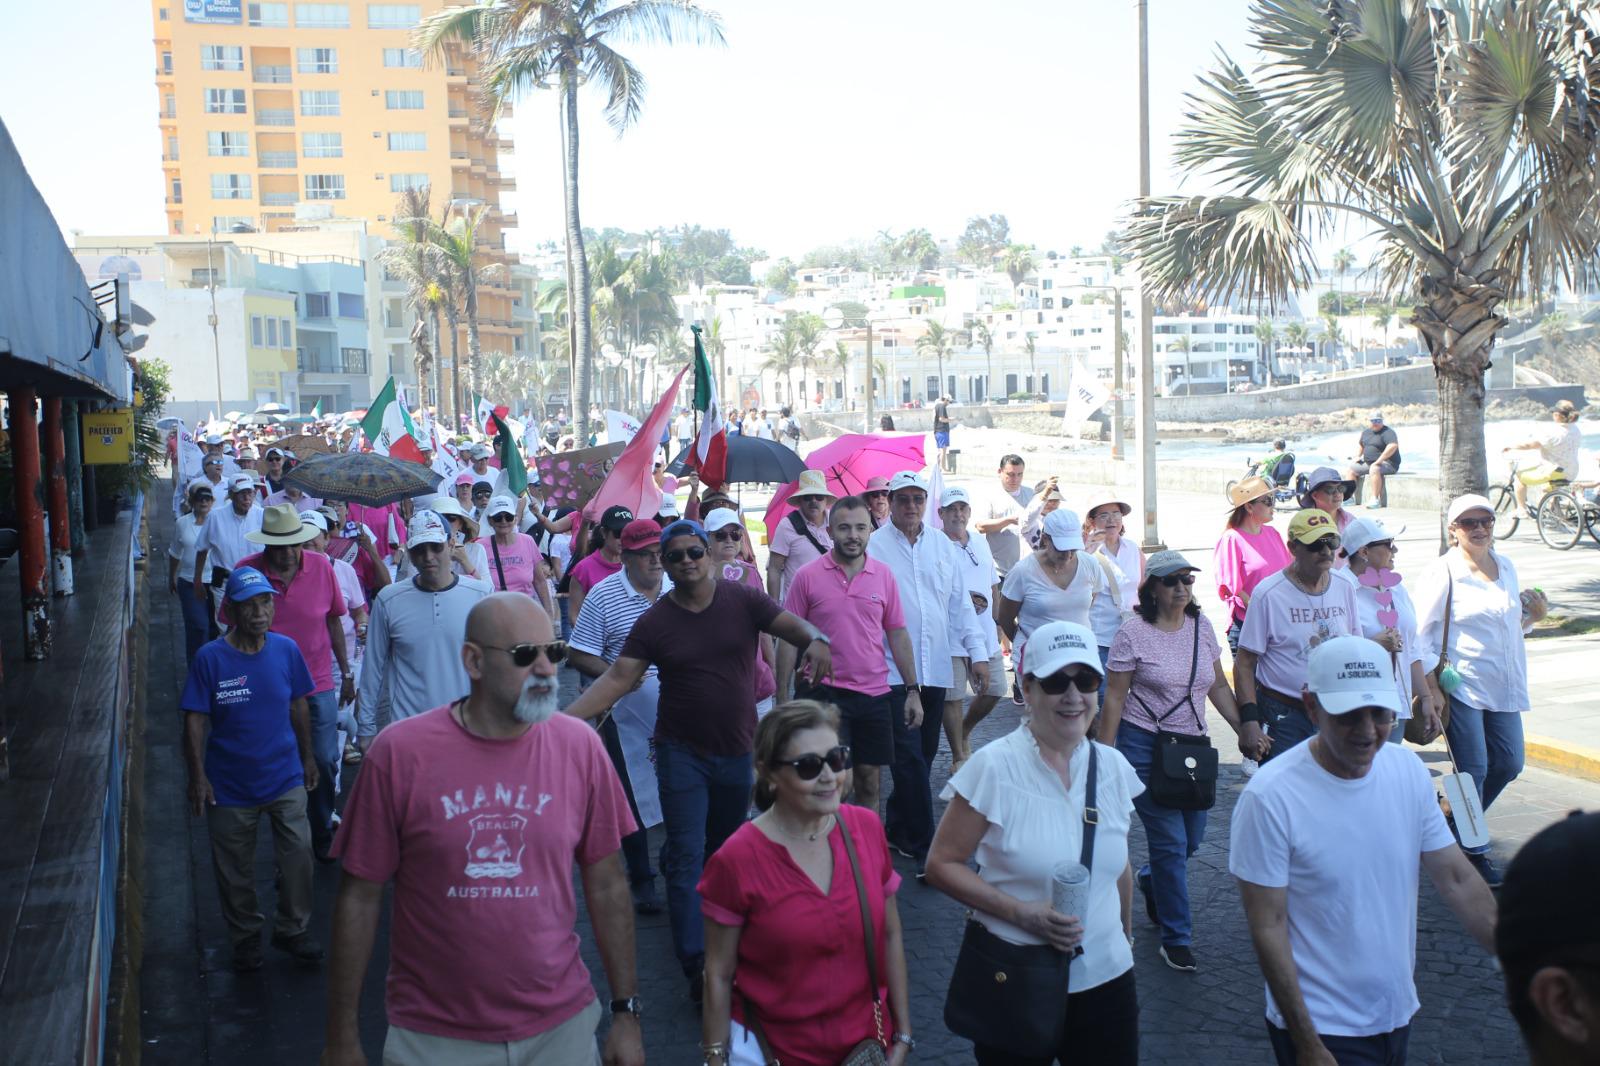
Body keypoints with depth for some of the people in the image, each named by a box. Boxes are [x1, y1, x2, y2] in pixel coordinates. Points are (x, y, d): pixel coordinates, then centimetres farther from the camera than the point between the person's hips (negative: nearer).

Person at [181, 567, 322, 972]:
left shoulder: (286, 649, -4)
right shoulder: (210, 659, -13)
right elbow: (195, 721, -9)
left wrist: (308, 757, 12)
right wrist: (198, 776, -12)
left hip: (285, 778, 2)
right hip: (230, 785, -1)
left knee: (298, 855, 0)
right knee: (235, 870, 12)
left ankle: (293, 929, 22)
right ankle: (246, 938, 34)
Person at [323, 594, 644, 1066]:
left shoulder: (581, 746, -7)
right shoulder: (399, 753, -12)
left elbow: (606, 885, 0)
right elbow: (360, 897, -6)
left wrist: (626, 1011, 2)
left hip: (561, 1026, 1)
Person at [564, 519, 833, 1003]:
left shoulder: (743, 600, -5)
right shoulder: (654, 622, -6)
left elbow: (795, 625, -11)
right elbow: (616, 679, -9)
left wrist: (816, 640, -36)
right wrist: (563, 718, -22)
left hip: (737, 750, 2)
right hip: (682, 753, -2)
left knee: (724, 851, 18)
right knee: (688, 858, -4)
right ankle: (697, 965, -2)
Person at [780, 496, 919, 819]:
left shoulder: (884, 576, 4)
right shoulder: (807, 576, -4)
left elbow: (898, 634, 9)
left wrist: (912, 690, 5)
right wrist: (782, 696, -3)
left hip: (873, 694, 3)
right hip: (823, 692, -3)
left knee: (869, 782, 11)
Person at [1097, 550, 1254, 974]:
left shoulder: (1201, 626, 5)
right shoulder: (1134, 633, -10)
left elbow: (1218, 687, 13)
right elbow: (1114, 700, -8)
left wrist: (1244, 731, 4)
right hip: (1144, 746, -5)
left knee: (1192, 838, 10)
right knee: (1171, 840, -6)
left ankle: (1149, 879, 43)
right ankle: (1175, 938, 8)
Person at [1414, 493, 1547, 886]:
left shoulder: (1506, 567, 12)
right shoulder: (1443, 571, -8)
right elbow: (1422, 634, -10)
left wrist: (1535, 614, 2)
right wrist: (1432, 690, -15)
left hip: (1504, 687, 7)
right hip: (1460, 686, -7)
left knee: (1509, 765, 10)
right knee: (1474, 771, -5)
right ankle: (1473, 851, 11)